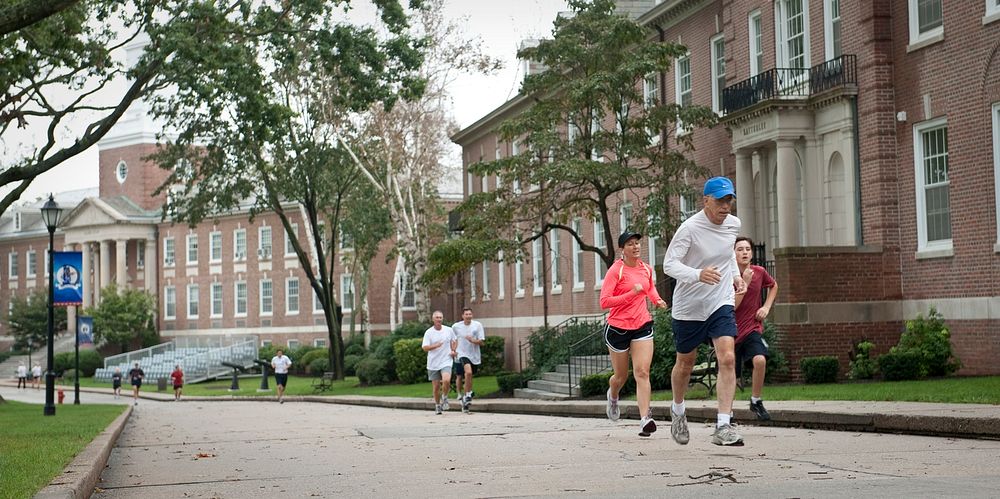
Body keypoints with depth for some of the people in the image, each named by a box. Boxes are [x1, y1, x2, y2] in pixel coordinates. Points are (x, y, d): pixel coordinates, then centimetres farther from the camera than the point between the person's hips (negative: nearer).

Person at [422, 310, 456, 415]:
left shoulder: (449, 330, 3)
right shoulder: (428, 332, -3)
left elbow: (455, 341, 21)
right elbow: (424, 347, -10)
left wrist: (453, 350, 4)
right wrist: (435, 345, -25)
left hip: (446, 362, 0)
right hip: (433, 363, 0)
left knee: (446, 380, -24)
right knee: (436, 386, 5)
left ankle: (444, 397, 2)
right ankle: (437, 405, 24)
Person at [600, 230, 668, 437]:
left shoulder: (646, 269, 6)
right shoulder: (616, 270, -10)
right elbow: (604, 301, -18)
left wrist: (657, 300, 9)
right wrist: (632, 293, -24)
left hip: (642, 326, 3)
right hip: (618, 328, -3)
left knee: (642, 372, -13)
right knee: (621, 376, 13)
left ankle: (645, 419, -20)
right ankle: (613, 396, 48)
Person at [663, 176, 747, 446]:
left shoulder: (733, 224, 2)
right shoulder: (690, 228, -17)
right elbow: (669, 264, -21)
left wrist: (735, 275, 10)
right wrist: (698, 274, -37)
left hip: (721, 304, 3)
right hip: (688, 307, -3)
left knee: (727, 358, -16)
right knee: (685, 364, 12)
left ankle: (723, 427, -16)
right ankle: (678, 410, 41)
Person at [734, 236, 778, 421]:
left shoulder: (760, 272, -3)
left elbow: (773, 286, 19)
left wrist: (767, 307, 4)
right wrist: (745, 283, -26)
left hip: (753, 328, 1)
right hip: (733, 331, -1)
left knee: (760, 360, -27)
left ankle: (756, 401, -7)